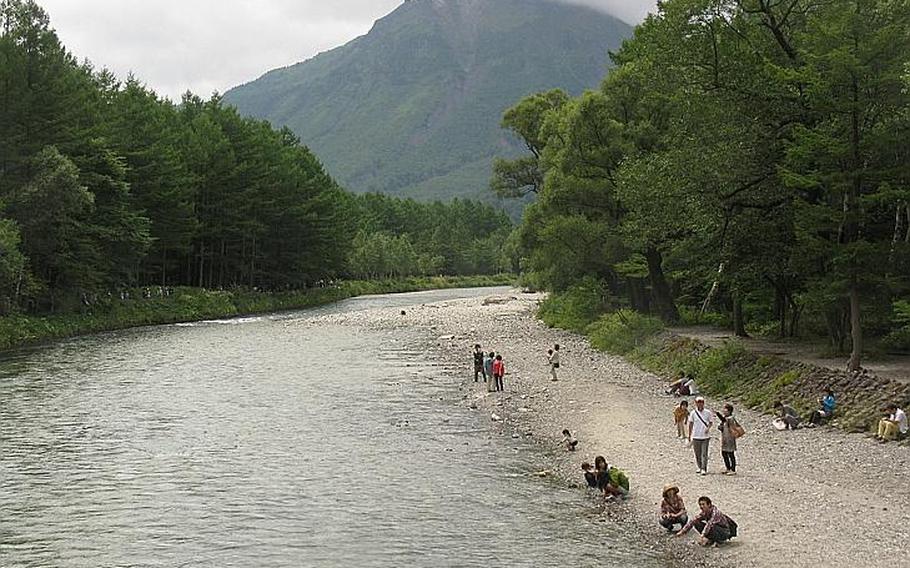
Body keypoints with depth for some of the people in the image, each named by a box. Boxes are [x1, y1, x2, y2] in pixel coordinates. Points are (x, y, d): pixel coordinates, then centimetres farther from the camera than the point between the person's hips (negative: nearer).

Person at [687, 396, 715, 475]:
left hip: (705, 436, -1)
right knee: (697, 454, 9)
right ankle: (700, 467, 25)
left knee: (704, 453, -7)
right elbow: (690, 424, 8)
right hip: (696, 436, 1)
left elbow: (711, 422, 9)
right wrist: (689, 436, 9)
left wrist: (708, 428, -12)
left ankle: (704, 469, -7)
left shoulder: (708, 413, 0)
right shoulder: (693, 413, 1)